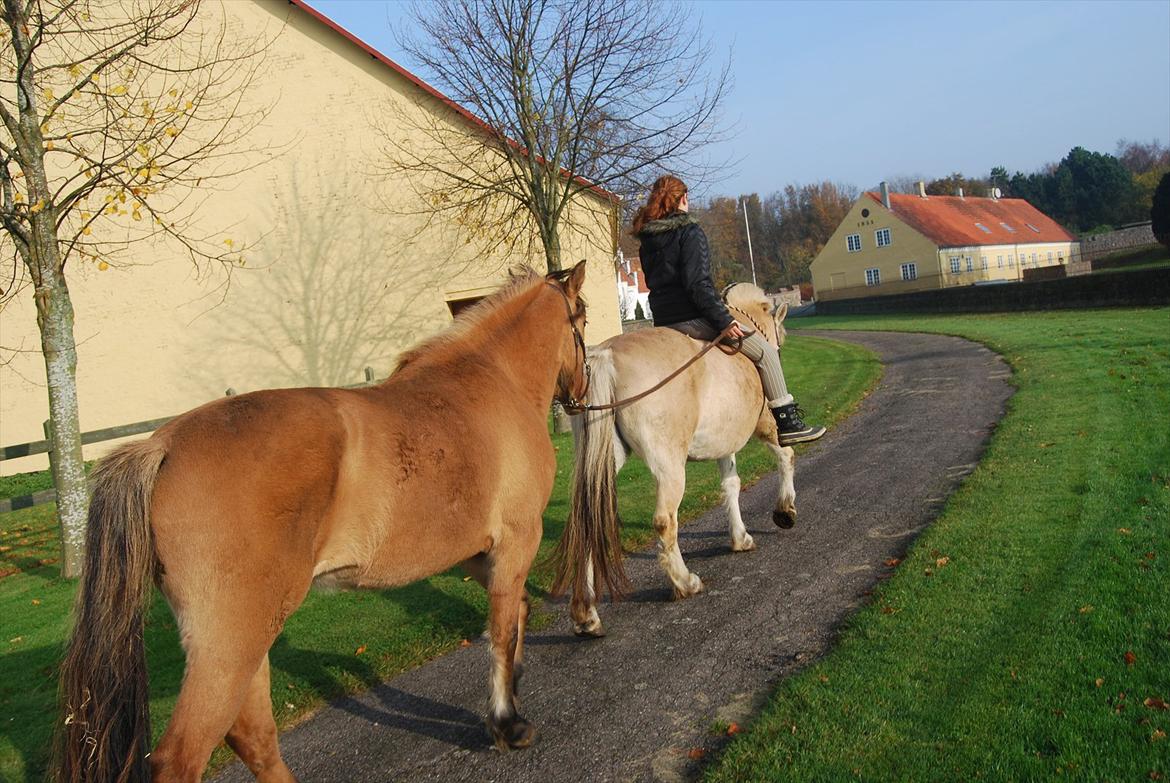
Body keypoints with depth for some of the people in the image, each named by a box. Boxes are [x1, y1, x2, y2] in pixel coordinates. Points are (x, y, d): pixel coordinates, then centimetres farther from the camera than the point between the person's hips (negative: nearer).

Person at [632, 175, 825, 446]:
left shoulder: (647, 240, 13)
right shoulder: (689, 231, -10)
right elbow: (697, 283, -19)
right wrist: (724, 320, -17)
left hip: (663, 321, 9)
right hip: (693, 318, -8)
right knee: (766, 352, 1)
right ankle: (787, 422, -1)